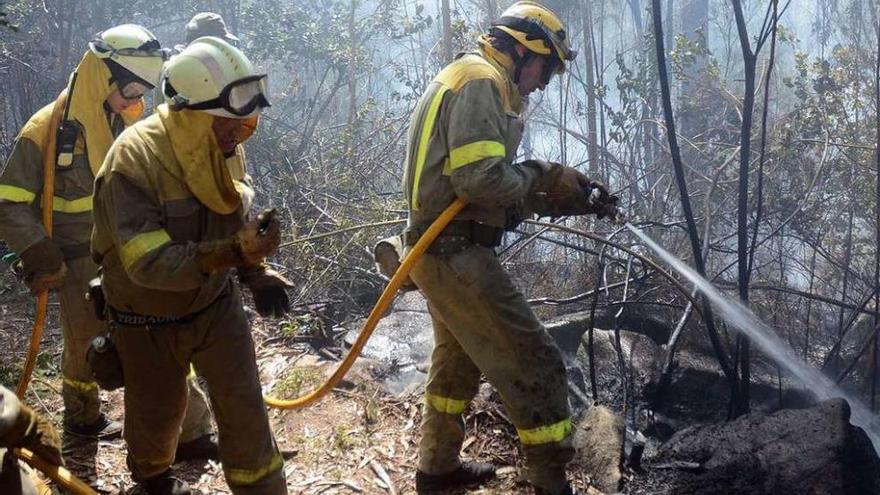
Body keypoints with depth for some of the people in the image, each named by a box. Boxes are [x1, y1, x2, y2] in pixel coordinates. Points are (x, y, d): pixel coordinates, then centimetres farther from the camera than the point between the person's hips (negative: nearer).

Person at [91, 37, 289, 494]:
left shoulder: (224, 148, -9)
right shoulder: (134, 160, -30)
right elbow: (148, 262, -35)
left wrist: (257, 274, -8)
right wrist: (232, 251, -46)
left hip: (217, 305, 4)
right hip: (150, 321, -3)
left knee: (244, 409, -2)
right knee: (157, 414, 17)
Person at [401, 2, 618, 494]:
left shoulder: (468, 79, 19)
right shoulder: (482, 81, -13)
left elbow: (496, 189, 15)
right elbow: (481, 179, -26)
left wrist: (570, 201, 8)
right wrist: (547, 178, -10)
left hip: (444, 252, 11)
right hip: (457, 254, -11)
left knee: (459, 359, 26)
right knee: (536, 366, -5)